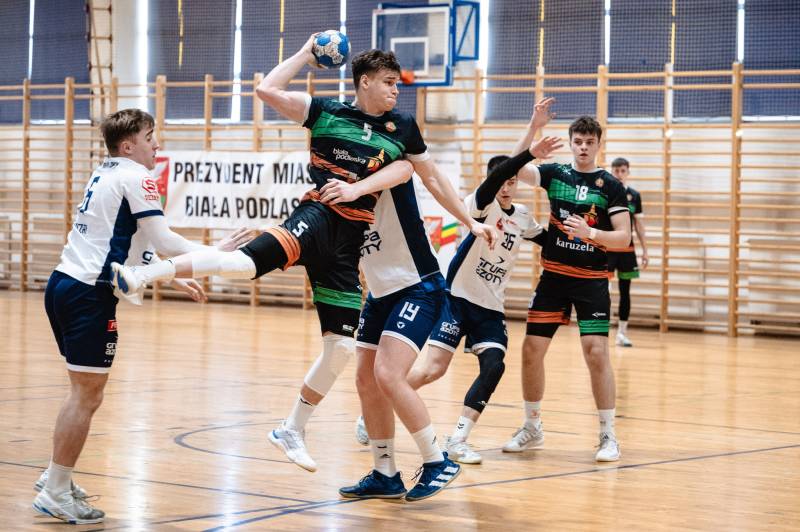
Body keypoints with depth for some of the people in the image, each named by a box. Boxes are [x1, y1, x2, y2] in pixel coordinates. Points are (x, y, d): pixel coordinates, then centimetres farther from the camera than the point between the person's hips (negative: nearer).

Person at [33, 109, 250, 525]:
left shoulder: (107, 175, 21)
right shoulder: (134, 177, -7)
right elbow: (162, 240, -11)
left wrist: (174, 279, 29)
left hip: (64, 284, 10)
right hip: (89, 293, -10)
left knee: (85, 391, 18)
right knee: (87, 396, -6)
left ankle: (55, 478, 23)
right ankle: (55, 495, -4)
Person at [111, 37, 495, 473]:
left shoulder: (403, 129, 12)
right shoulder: (326, 112, 3)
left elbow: (433, 178, 19)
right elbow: (267, 90, -4)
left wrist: (470, 220, 17)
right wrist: (307, 52, 2)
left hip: (351, 238, 5)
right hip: (318, 216, -5)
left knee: (342, 346, 3)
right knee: (250, 260, -35)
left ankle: (292, 430, 19)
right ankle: (141, 275, -41)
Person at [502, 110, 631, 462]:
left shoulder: (610, 185, -2)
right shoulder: (555, 174, 4)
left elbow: (623, 237, -6)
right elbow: (514, 169, -14)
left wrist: (590, 233, -23)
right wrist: (533, 128, -22)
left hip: (592, 280, -3)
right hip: (553, 275, 3)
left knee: (596, 353, -11)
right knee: (532, 350, 2)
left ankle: (608, 436, -1)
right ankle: (532, 428, 19)